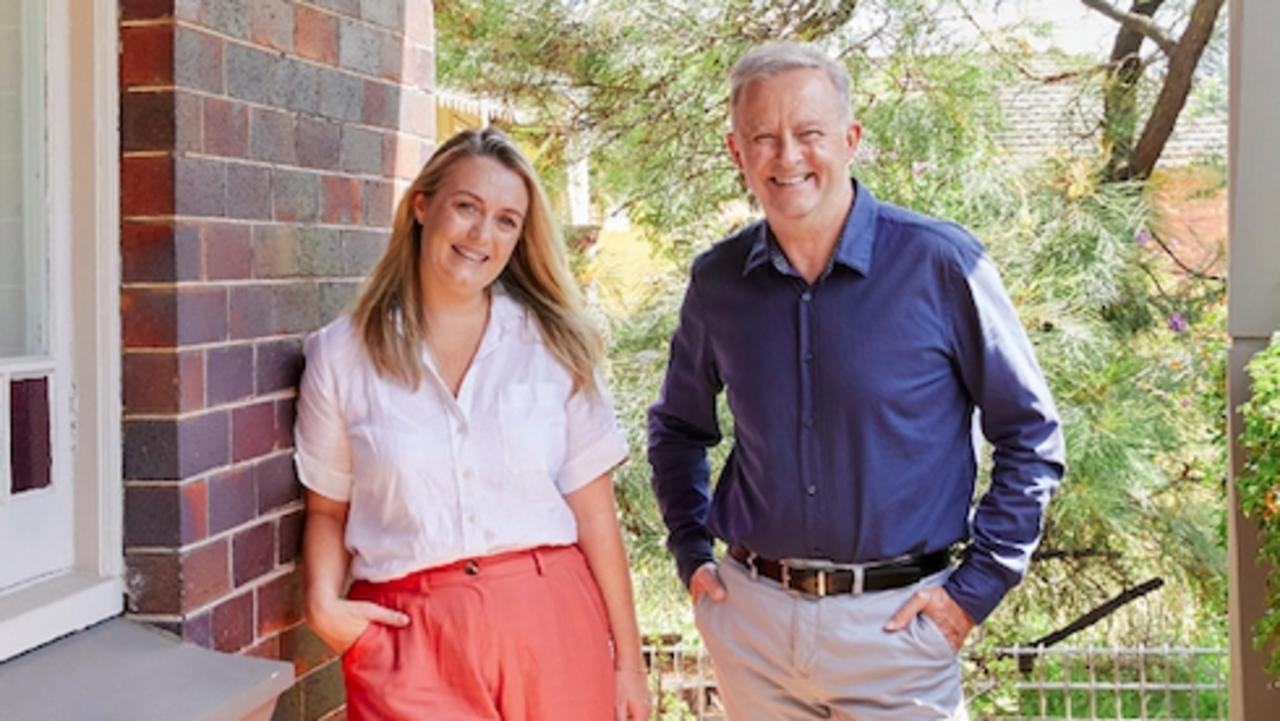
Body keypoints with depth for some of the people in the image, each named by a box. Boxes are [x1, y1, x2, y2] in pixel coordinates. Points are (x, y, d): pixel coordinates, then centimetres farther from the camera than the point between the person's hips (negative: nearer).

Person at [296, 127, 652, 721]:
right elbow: (328, 510, 9)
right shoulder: (341, 354, 2)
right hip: (407, 636, 0)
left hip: (550, 626, 1)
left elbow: (593, 511, 3)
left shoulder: (554, 345, 3)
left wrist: (628, 661, 4)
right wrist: (324, 604, -9)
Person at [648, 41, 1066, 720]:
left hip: (895, 620, -3)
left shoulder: (939, 264, -10)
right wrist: (691, 553, 8)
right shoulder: (716, 281, 1)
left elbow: (1030, 435, -2)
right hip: (749, 616, 3)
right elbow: (676, 426, 17)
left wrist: (977, 586, -6)